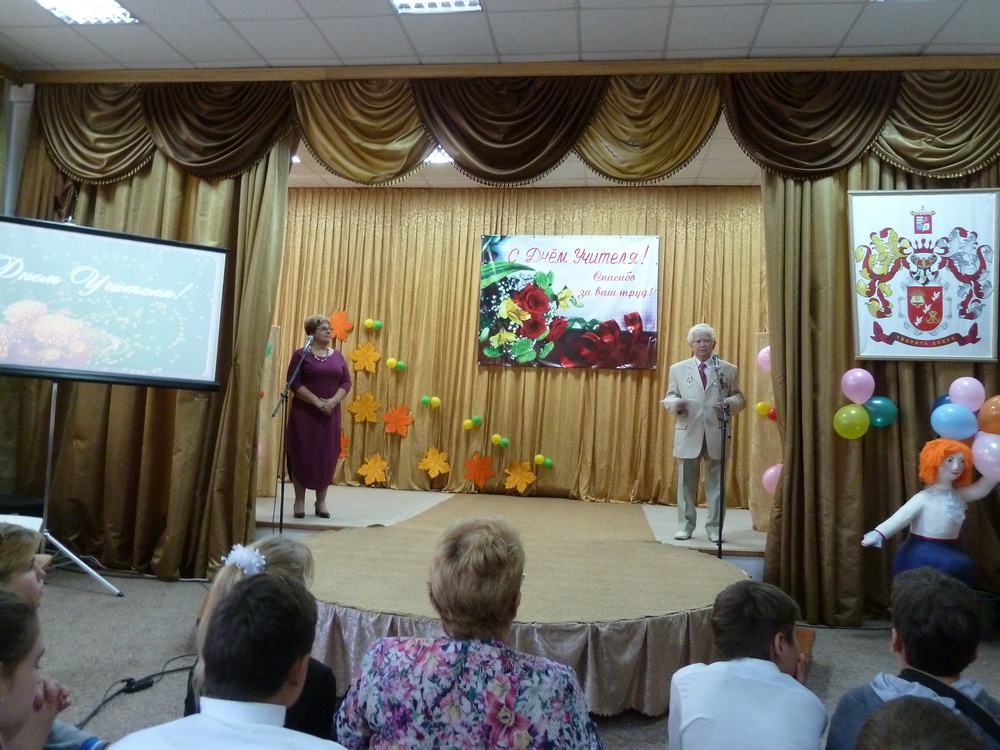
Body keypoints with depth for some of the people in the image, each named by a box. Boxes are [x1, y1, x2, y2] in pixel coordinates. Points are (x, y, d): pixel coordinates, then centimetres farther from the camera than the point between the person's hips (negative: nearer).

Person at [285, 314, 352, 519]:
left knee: (327, 457, 4)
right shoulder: (301, 354, -2)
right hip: (304, 413, -4)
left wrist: (333, 401, -12)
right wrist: (317, 402, -18)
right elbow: (294, 382, -10)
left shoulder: (337, 356, 10)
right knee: (302, 455, -1)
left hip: (330, 414, 4)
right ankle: (299, 501, 11)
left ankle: (321, 502, 15)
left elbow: (346, 382, 6)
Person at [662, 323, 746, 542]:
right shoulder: (678, 369, 8)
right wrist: (676, 403, -17)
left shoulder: (729, 370, 8)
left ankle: (714, 528, 16)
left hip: (717, 434, 0)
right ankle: (685, 526, 17)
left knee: (716, 483, 6)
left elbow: (740, 399, 7)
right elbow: (668, 398, 6)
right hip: (688, 434, 0)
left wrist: (728, 403, -15)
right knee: (686, 482, 7)